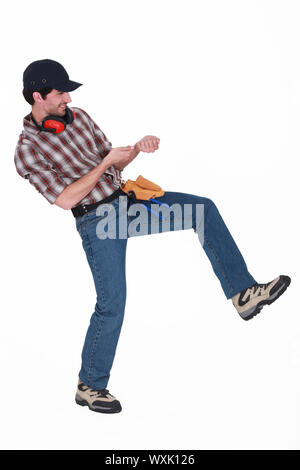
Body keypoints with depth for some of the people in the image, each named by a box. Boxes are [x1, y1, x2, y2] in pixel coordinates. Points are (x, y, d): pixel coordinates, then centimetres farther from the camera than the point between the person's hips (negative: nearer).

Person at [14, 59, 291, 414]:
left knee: (204, 209, -6)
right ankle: (89, 386, 9)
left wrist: (137, 148, -4)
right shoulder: (27, 150, -9)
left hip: (126, 199, 7)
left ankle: (243, 293, -5)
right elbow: (65, 199, -16)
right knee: (112, 303, -11)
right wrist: (105, 164, -15)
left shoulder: (78, 117, 10)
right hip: (96, 220, -6)